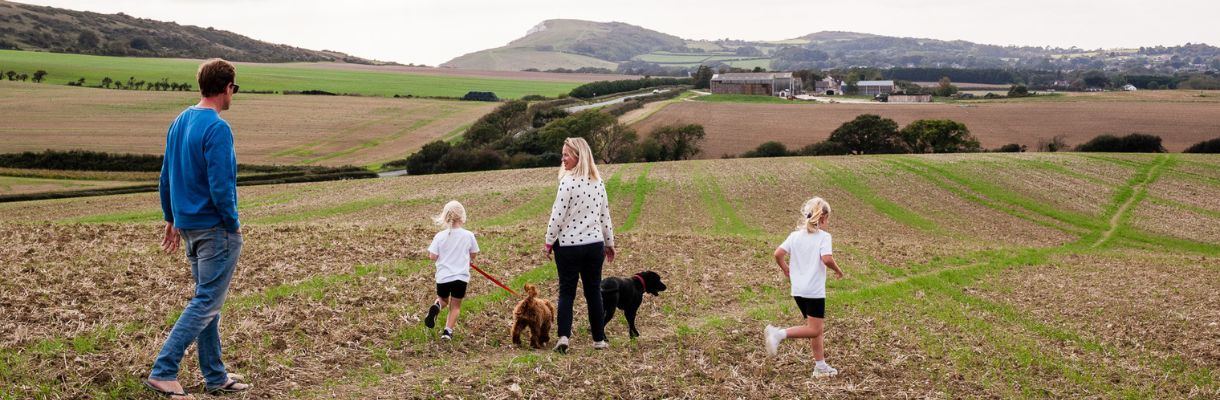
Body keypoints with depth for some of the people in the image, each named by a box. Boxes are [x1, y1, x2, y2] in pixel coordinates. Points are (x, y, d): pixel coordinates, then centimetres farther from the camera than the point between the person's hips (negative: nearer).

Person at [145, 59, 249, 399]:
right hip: (216, 230, -9)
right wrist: (234, 224, -8)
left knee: (207, 299, 15)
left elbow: (166, 177, 14)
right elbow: (220, 186, -21)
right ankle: (163, 372, -2)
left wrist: (171, 219, 20)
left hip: (188, 227, 9)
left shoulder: (178, 123, 9)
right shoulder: (217, 129, -18)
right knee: (206, 303, -1)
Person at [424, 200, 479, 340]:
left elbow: (432, 256, -4)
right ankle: (448, 330, 4)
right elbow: (473, 255, 6)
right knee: (455, 305, 14)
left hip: (443, 276, 1)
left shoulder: (440, 236, -6)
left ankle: (436, 306, -8)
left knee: (443, 300, 24)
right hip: (461, 276, -1)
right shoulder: (468, 235, -6)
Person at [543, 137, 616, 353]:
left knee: (566, 291, 5)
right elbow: (605, 215, 10)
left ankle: (563, 336, -8)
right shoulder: (598, 182, 5)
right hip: (594, 244, 5)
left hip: (568, 245, -5)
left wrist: (549, 242, -4)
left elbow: (558, 214, -14)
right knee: (594, 292, 12)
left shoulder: (569, 181, -15)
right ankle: (599, 339, 16)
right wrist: (609, 243, 20)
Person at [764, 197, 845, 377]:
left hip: (798, 290, 8)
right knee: (813, 330, -4)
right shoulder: (824, 236, -8)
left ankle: (820, 366, 21)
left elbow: (778, 254, -1)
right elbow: (826, 259, -23)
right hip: (815, 291, -7)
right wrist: (837, 270, -4)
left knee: (814, 328, 17)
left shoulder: (795, 235, 8)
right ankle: (779, 334, -19)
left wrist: (786, 270, 15)